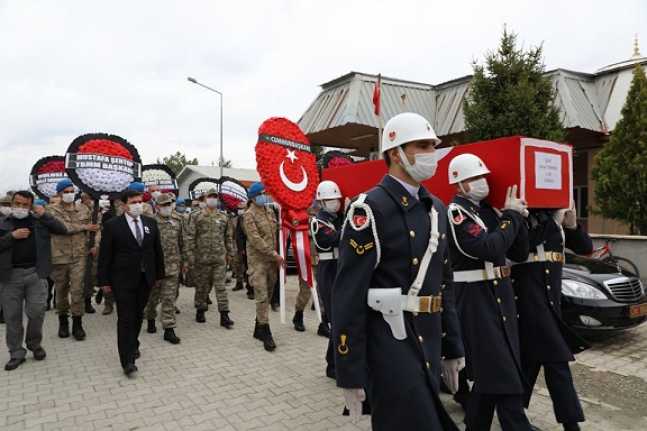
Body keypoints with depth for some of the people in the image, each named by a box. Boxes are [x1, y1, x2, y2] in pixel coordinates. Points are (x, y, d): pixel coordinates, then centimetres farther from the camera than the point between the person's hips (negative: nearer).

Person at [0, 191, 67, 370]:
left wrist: (44, 215, -10)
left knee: (36, 312, -1)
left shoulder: (39, 221, 6)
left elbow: (62, 230, -1)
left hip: (35, 273, 0)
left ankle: (35, 344, 25)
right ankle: (16, 353, 20)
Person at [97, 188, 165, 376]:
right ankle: (127, 360, -1)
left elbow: (157, 250, 10)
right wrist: (104, 281, -6)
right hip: (123, 280, -4)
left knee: (138, 315, 15)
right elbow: (104, 255, -5)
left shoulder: (151, 223, 5)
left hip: (145, 279, 4)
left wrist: (159, 274, 10)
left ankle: (133, 345, 36)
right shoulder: (112, 225, -6)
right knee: (125, 318, -4)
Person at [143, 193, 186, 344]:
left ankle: (169, 329, 5)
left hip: (173, 266, 2)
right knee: (152, 296, 14)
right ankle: (151, 320, 38)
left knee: (169, 298, 2)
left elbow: (182, 242, 11)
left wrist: (184, 260, 11)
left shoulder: (177, 220, 5)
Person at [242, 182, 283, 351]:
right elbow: (255, 239, -17)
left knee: (268, 296, 13)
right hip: (257, 261, -7)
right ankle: (266, 334, 0)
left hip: (272, 261, 7)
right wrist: (274, 254, -19)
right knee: (262, 297, -8)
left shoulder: (271, 212, 13)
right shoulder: (249, 215, -8)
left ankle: (259, 329, 27)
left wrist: (278, 256, 11)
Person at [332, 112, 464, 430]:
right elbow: (348, 295, -17)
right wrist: (350, 373, -15)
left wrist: (451, 347, 16)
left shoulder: (436, 208, 10)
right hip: (390, 344, -8)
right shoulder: (370, 209, -15)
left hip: (430, 342, 8)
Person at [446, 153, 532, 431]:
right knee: (502, 373, -5)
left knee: (488, 370, 17)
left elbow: (519, 254, 10)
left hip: (500, 295, 8)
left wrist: (519, 218, -3)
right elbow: (489, 249, -26)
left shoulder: (490, 211, 11)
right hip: (475, 299, -8)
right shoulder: (455, 213, -13)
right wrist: (511, 215, -14)